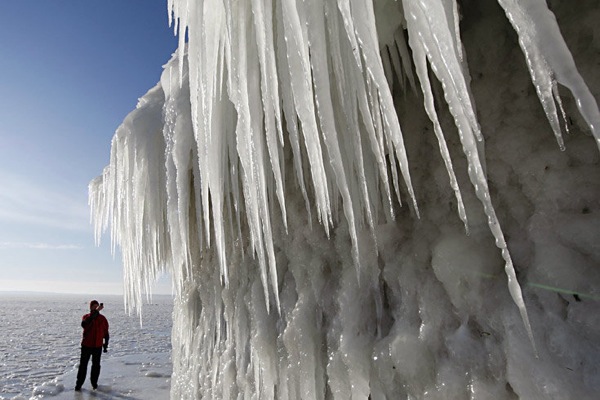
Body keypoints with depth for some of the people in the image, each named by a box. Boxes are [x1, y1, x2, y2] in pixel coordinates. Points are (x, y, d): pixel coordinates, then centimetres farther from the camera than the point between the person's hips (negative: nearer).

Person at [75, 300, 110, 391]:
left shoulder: (102, 318, 0)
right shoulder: (86, 317, -5)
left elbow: (106, 332, 7)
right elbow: (84, 323, -32)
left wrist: (106, 345, 4)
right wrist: (96, 312, -41)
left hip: (98, 346, 1)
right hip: (86, 346, -1)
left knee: (96, 365, 9)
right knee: (83, 365, 4)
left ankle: (94, 382, 23)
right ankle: (79, 384, 18)